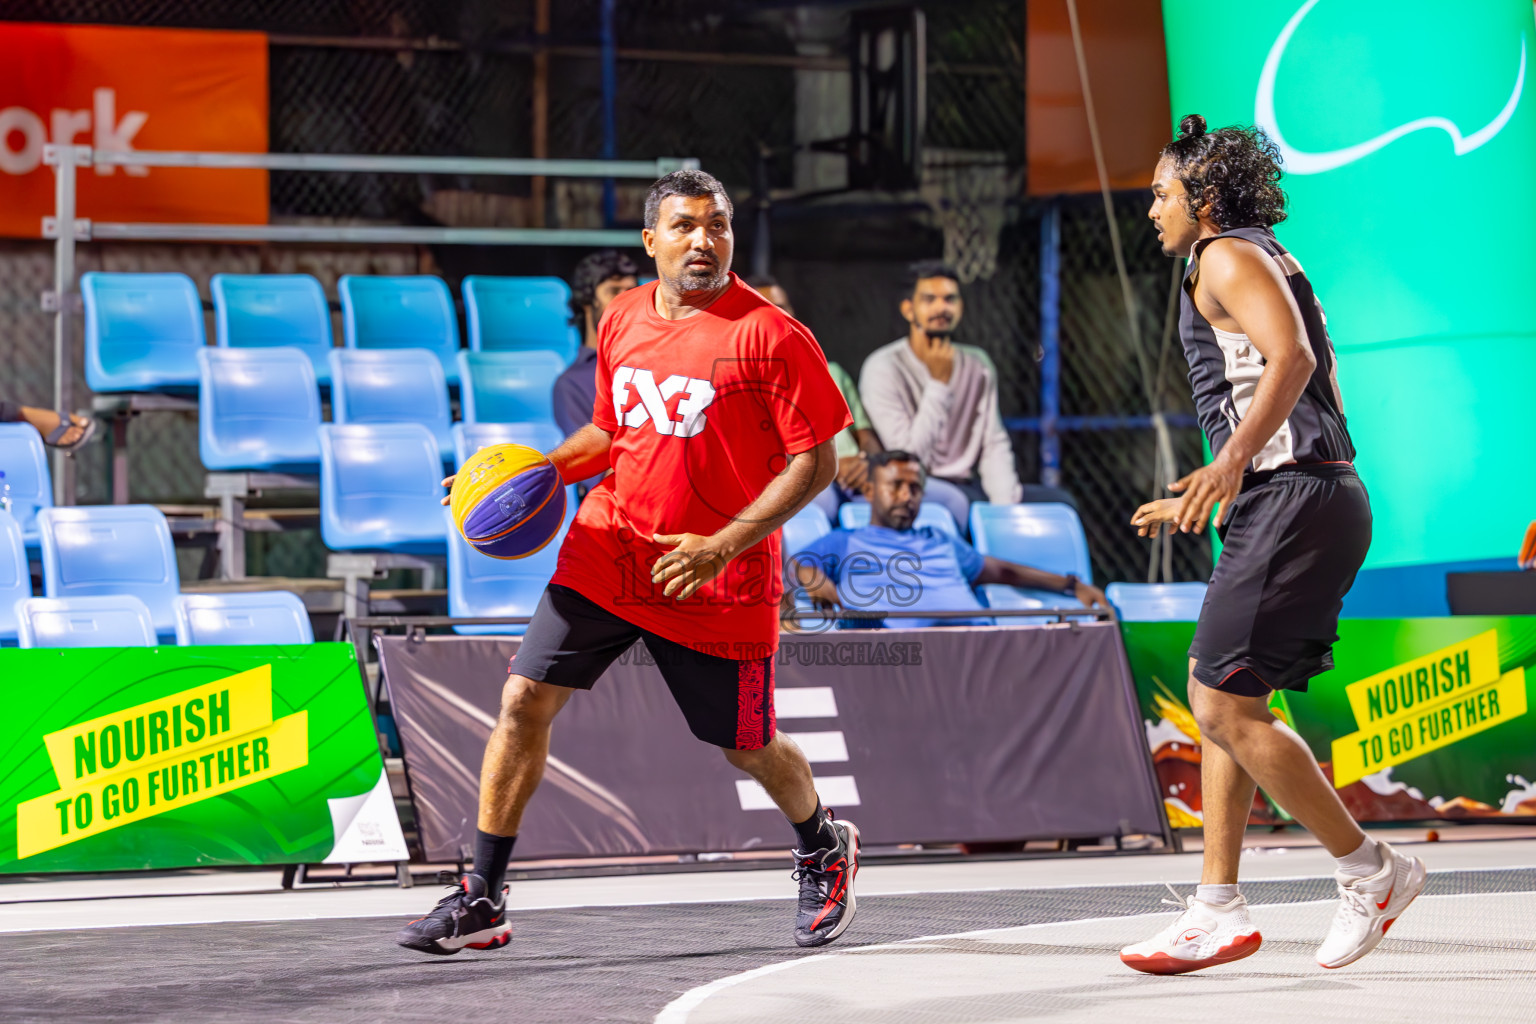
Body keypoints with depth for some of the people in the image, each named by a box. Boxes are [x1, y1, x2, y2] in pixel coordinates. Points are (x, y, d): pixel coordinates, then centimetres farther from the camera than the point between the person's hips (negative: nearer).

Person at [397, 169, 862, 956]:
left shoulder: (768, 336, -12)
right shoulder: (621, 322, 5)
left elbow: (815, 463, -12)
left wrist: (722, 547, -21)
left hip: (718, 581, -4)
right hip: (608, 555, 4)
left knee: (748, 746, 8)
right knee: (524, 699, -8)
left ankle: (824, 851, 41)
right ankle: (480, 901, 0)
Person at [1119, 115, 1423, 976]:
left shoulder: (1228, 257, -5)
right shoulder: (1266, 266, 26)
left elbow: (1291, 357, -23)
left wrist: (1231, 461, -35)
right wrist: (1198, 501, 36)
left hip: (1295, 505, -11)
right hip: (1302, 498, 11)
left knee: (1224, 705, -11)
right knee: (1223, 702, 10)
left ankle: (1372, 870, -5)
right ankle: (1219, 911, 10)